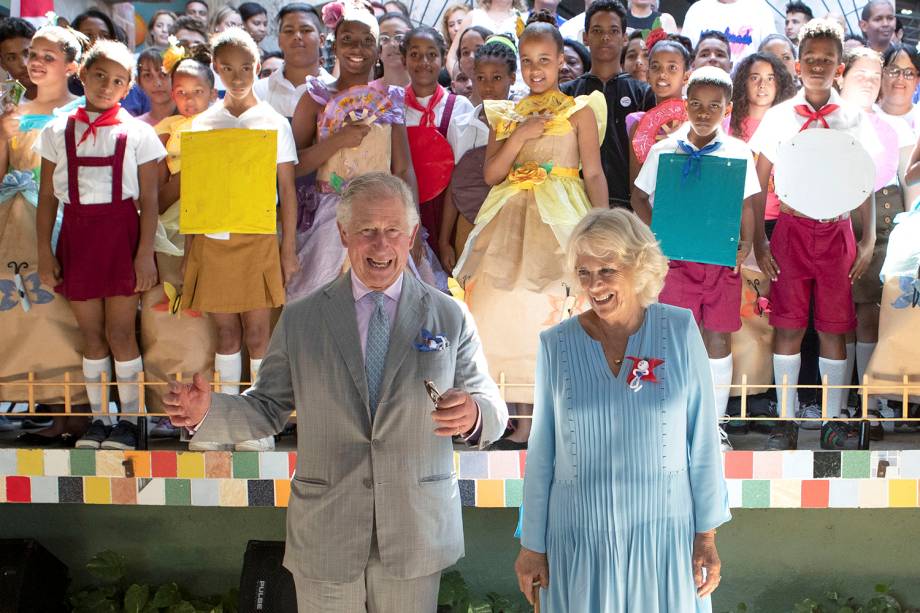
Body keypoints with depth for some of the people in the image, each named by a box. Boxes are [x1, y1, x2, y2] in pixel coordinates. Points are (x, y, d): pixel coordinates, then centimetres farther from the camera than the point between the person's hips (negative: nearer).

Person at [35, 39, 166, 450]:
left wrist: (145, 253, -7)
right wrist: (44, 251, 2)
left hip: (120, 234, -2)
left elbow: (149, 199, -1)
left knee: (120, 332, 0)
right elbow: (47, 197, 7)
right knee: (91, 334, 8)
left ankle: (128, 418, 12)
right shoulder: (57, 132, 7)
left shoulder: (137, 134, 0)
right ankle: (97, 418, 18)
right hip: (77, 235, 2)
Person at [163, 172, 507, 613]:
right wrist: (207, 412, -16)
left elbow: (491, 409, -2)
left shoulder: (450, 318, 0)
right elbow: (267, 410, 4)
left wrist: (474, 414, -26)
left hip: (416, 536, 0)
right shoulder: (300, 320, 1)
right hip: (325, 537, 0)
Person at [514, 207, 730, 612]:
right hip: (580, 535, 0)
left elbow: (703, 440, -2)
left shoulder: (679, 331, -6)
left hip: (664, 532, 0)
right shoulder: (556, 345, -5)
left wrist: (707, 536, -1)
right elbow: (541, 453, 1)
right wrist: (532, 544, 5)